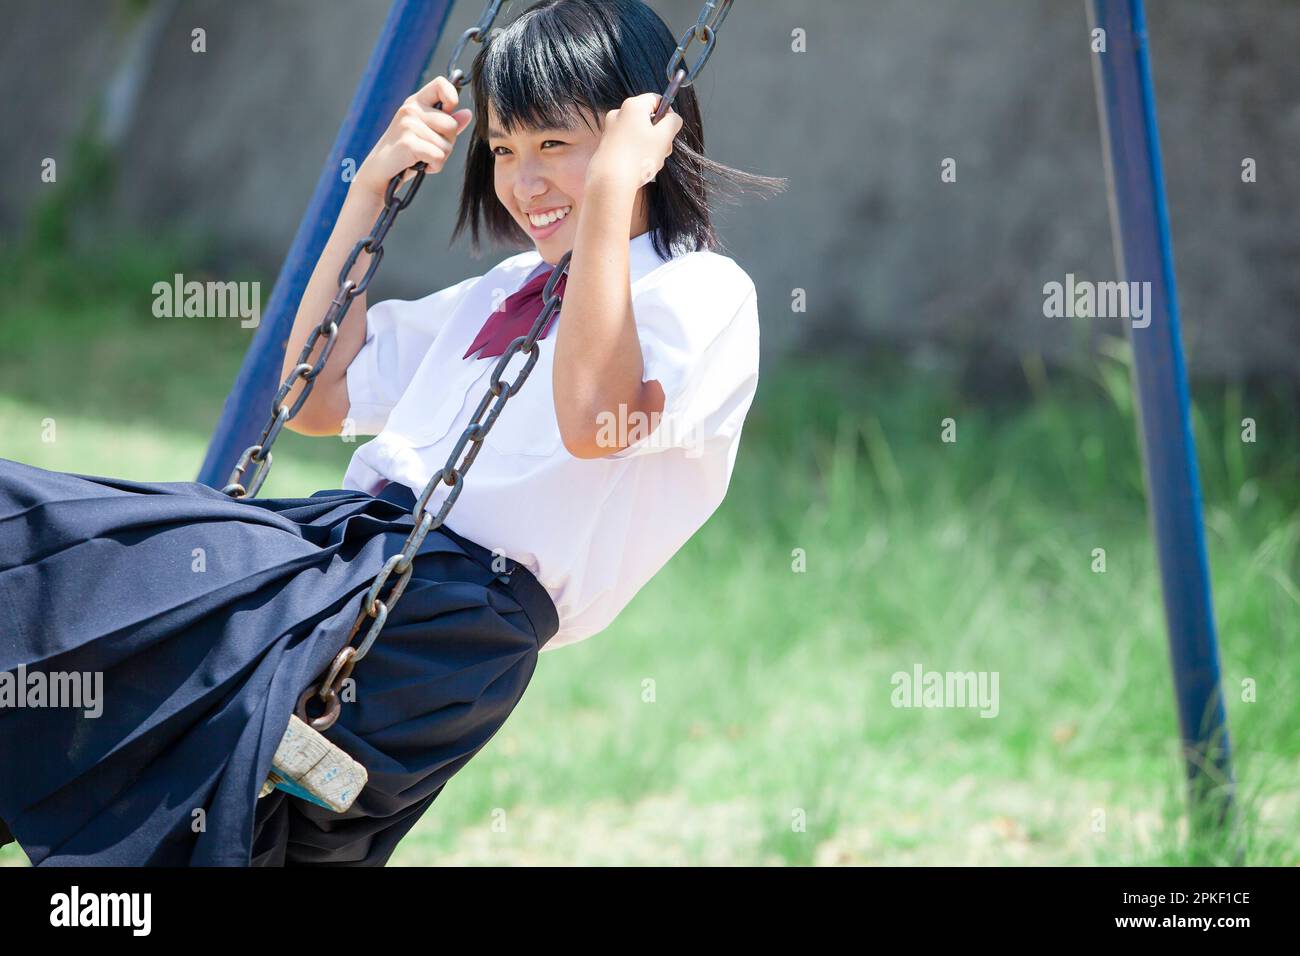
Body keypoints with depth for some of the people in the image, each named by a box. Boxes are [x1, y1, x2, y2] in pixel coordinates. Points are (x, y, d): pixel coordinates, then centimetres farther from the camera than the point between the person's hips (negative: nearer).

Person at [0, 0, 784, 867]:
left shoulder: (704, 291, 2)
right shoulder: (507, 290, 28)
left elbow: (592, 419, -18)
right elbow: (314, 398, 32)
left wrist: (609, 189, -14)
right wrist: (370, 191, 26)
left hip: (460, 602, -9)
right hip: (349, 538, 9)